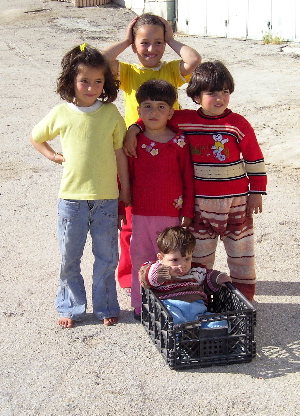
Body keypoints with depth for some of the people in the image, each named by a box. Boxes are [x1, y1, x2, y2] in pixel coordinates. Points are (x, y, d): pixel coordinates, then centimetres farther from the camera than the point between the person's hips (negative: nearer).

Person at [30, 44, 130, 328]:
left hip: (106, 198, 0)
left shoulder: (111, 113, -1)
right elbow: (36, 138, 16)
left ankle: (105, 307, 26)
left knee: (106, 257, 9)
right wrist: (55, 157, 3)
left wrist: (125, 190, 7)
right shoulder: (60, 114, -2)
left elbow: (120, 153, 5)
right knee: (69, 257, 9)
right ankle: (70, 307, 25)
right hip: (72, 198, 0)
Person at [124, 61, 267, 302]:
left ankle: (245, 297, 26)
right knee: (199, 255, 12)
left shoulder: (239, 124, -7)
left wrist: (257, 193, -1)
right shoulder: (184, 120, -5)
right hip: (200, 201, 1)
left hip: (236, 201, -1)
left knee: (241, 249, 11)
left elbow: (255, 161, -1)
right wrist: (134, 130, -8)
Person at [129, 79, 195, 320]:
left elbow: (188, 178, 2)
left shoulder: (179, 142, -3)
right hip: (140, 213, 1)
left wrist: (188, 211, 2)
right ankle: (141, 305, 23)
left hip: (171, 213, -1)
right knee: (141, 259, 10)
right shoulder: (134, 142, 1)